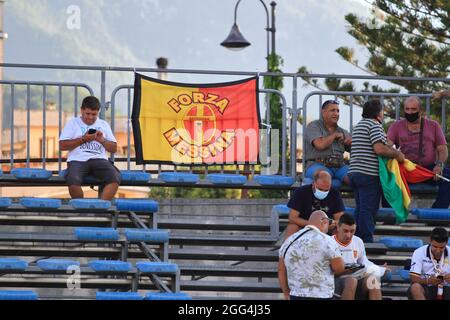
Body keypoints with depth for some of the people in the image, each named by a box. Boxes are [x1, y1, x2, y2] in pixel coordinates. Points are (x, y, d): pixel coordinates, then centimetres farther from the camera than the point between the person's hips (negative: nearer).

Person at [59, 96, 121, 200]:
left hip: (99, 159, 2)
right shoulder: (73, 123, 14)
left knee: (115, 178, -30)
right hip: (78, 160, -2)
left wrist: (102, 140, 2)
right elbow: (62, 145, 5)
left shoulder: (103, 124, 22)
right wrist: (83, 139, -3)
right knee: (73, 181, -36)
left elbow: (114, 149, 21)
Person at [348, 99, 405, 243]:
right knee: (368, 209, -6)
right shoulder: (375, 125, -9)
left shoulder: (359, 125, 21)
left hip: (354, 171, 9)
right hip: (369, 174, -9)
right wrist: (397, 154, -9)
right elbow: (379, 148, -21)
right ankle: (367, 241, -7)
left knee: (360, 208, 14)